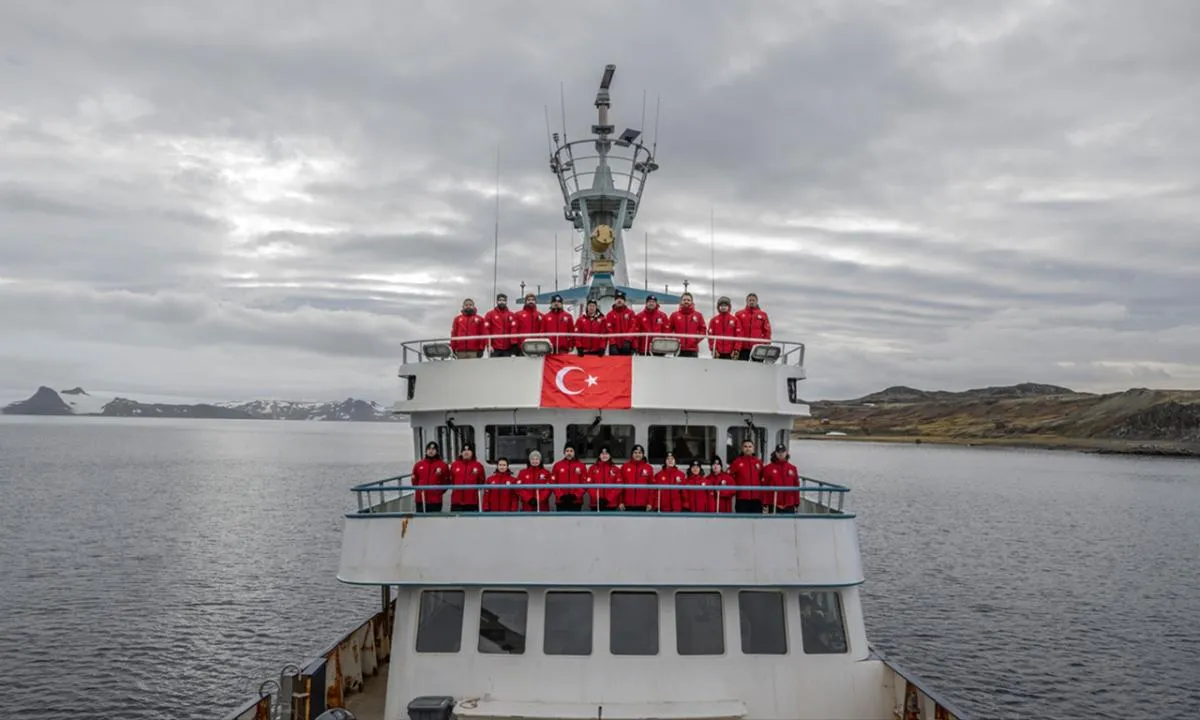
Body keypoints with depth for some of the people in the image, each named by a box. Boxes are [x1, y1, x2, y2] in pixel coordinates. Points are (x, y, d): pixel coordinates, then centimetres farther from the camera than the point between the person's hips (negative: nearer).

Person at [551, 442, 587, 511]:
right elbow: (553, 483, 3)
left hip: (576, 501, 0)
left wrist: (576, 495, -10)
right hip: (561, 501, 0)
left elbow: (585, 482, 0)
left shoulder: (581, 465, 3)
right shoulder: (557, 465, 5)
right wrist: (560, 495, -9)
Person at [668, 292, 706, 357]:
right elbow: (669, 330, 9)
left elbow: (703, 330, 10)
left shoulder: (698, 315, 10)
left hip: (693, 350, 0)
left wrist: (697, 339, -5)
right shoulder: (674, 315, 9)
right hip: (678, 350, 0)